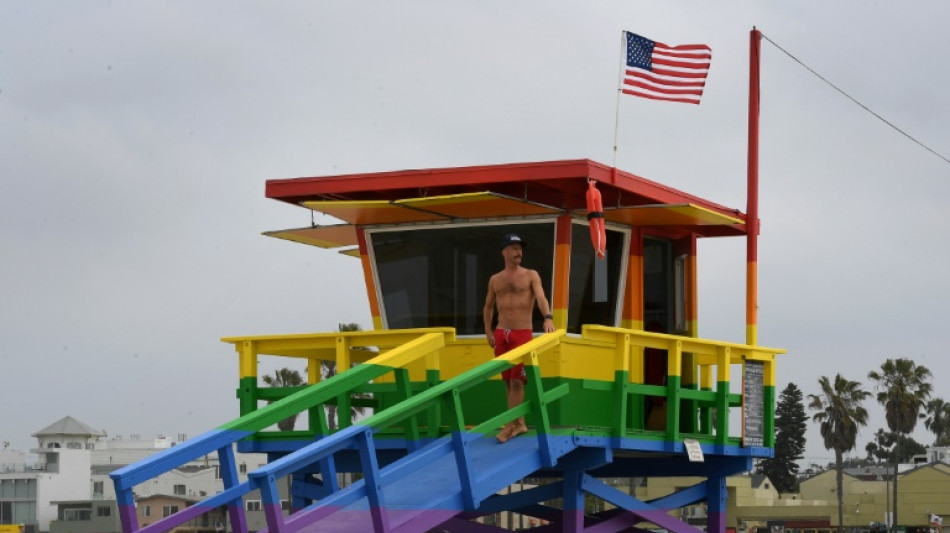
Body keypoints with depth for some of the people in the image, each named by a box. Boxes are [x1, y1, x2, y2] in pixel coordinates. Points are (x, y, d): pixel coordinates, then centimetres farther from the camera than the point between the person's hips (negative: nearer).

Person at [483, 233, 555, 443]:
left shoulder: (531, 275, 2)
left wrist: (548, 317, -32)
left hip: (522, 333, -4)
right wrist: (488, 331, 9)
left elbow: (541, 298, -14)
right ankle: (519, 422, 14)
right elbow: (488, 307, 21)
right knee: (508, 380, 6)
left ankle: (511, 425, -8)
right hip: (501, 333, 4)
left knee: (517, 380, -9)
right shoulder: (495, 280, 11)